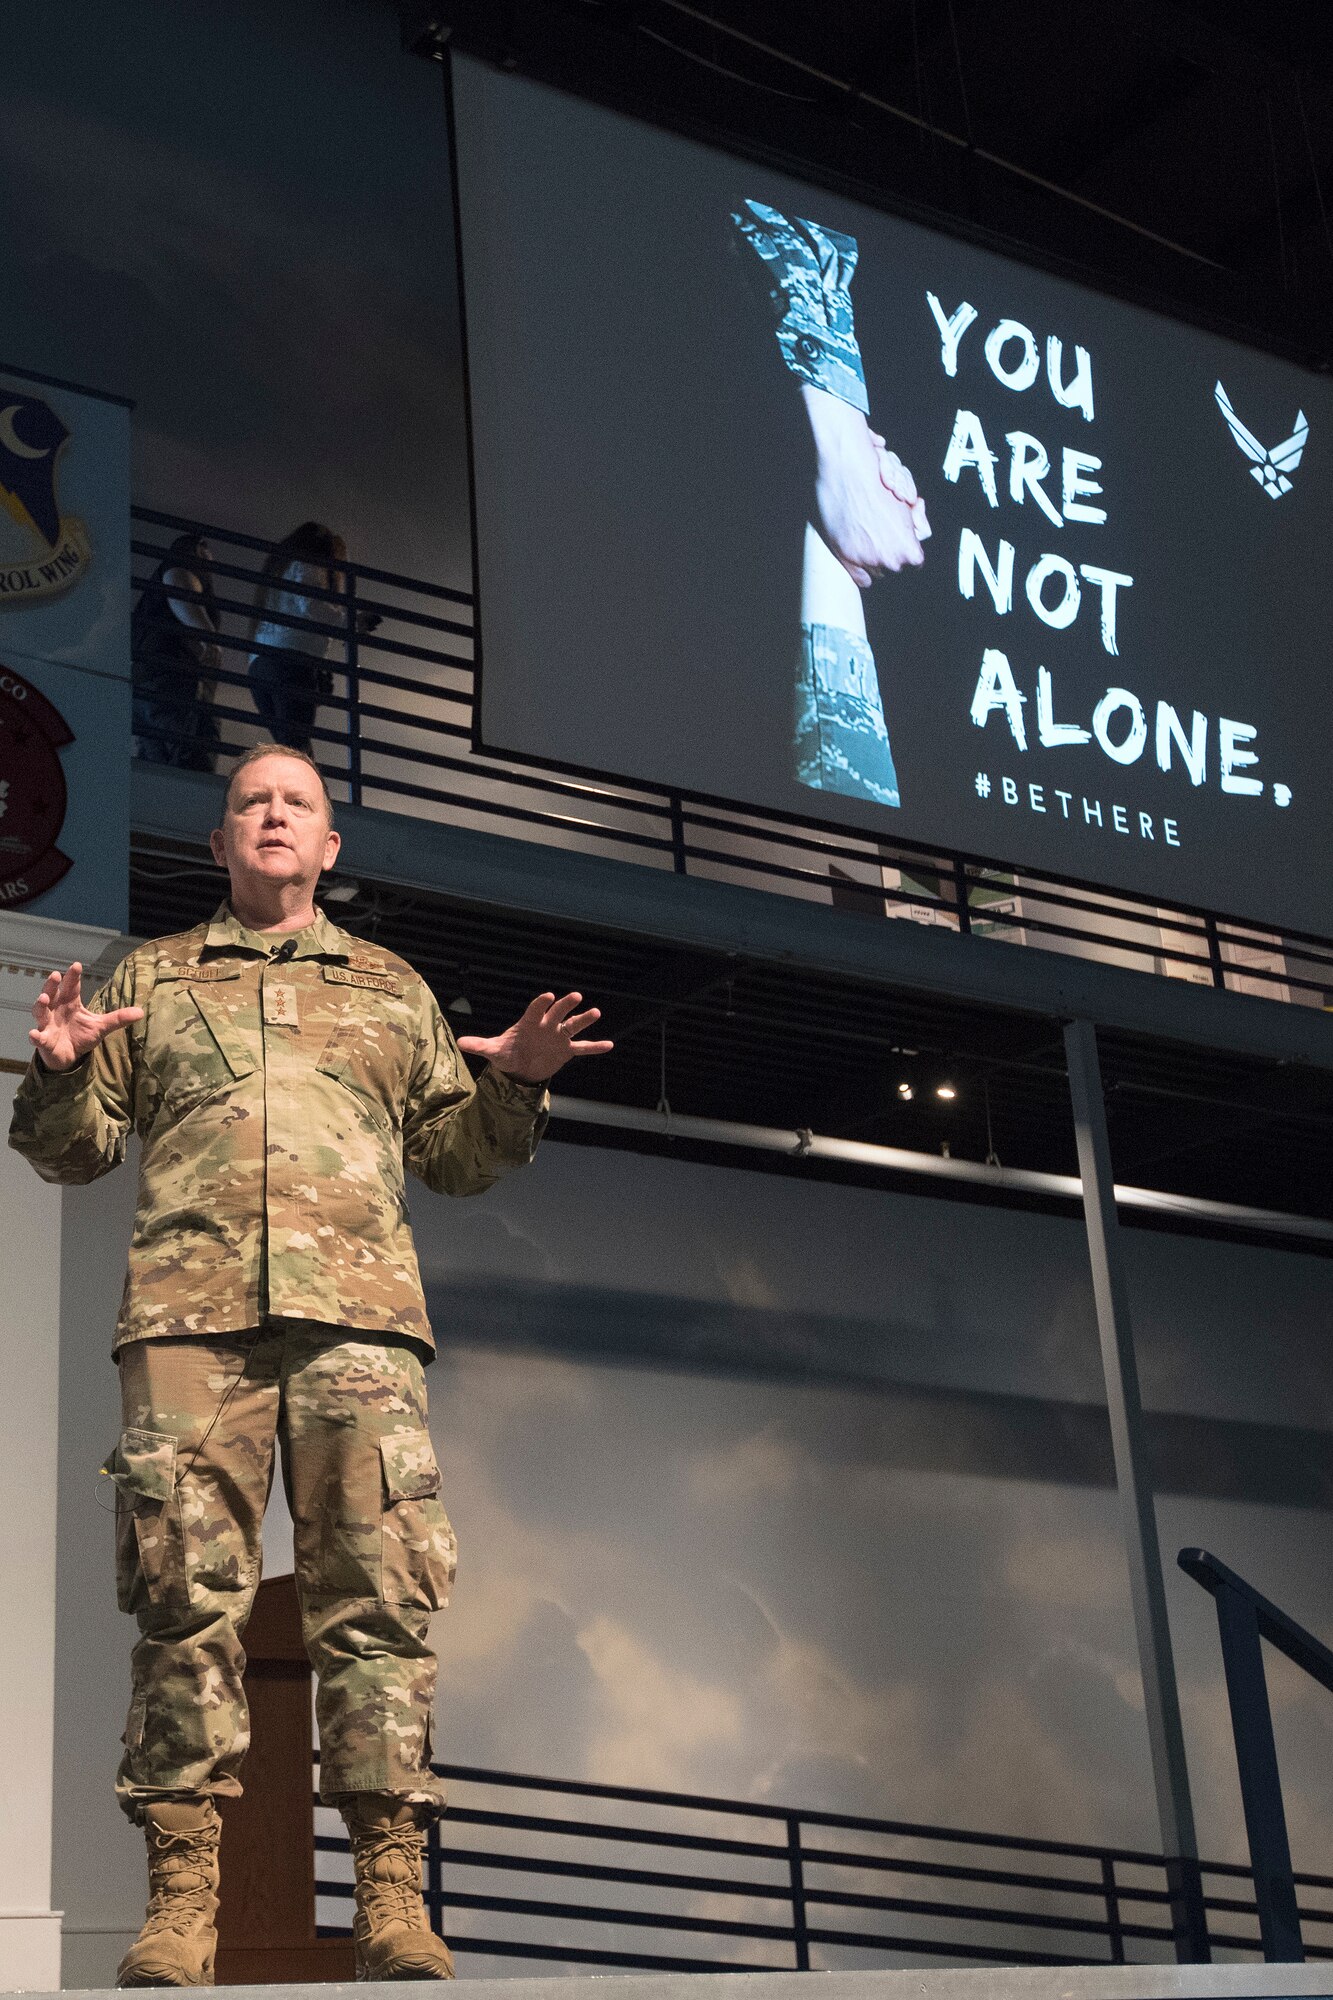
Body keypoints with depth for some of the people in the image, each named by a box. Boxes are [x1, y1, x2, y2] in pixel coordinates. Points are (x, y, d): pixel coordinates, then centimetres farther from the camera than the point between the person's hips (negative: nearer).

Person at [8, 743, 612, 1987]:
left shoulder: (393, 990, 25)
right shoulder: (152, 979, 23)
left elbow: (458, 1158, 24)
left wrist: (515, 1084, 5)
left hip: (357, 1311, 1)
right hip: (189, 1312, 0)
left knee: (376, 1591, -8)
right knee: (186, 1593, -7)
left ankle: (392, 1898, -9)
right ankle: (181, 1898, -6)